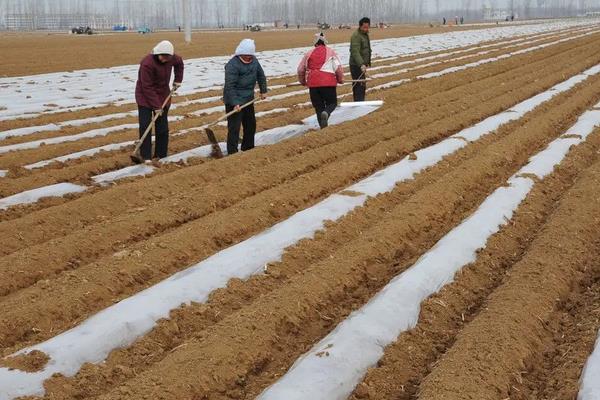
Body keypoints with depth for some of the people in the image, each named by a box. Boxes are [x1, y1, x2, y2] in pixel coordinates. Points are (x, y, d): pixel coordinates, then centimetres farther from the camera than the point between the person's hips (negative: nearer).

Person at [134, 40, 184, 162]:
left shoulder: (171, 58, -9)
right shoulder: (147, 63, -27)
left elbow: (179, 63, 19)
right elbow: (147, 88, -24)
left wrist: (178, 80, 11)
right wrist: (156, 106, -23)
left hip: (163, 94, 5)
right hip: (145, 97, -5)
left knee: (162, 128, 4)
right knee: (145, 126, -10)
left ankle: (161, 155, 12)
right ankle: (146, 156, -5)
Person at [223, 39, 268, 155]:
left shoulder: (254, 60, 2)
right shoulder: (232, 65, -21)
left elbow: (261, 75, 19)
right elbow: (229, 86, -25)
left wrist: (263, 91, 15)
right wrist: (235, 103, -30)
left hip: (248, 100, 8)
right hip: (234, 102, -8)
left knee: (251, 125, 19)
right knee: (234, 128, -8)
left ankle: (248, 148, 36)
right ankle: (232, 153, -3)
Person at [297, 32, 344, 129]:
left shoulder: (309, 53, 15)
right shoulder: (330, 52, 7)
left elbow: (300, 69, 21)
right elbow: (338, 67, -2)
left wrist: (302, 81, 37)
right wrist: (340, 79, 15)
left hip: (313, 83, 2)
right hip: (328, 82, -2)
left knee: (318, 106, 12)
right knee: (332, 103, 9)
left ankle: (323, 126, 8)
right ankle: (326, 113, -23)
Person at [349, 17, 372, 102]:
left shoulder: (365, 34, 15)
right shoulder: (356, 36, -18)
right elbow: (355, 52, -28)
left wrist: (367, 63, 24)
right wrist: (361, 65, -38)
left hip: (362, 65, 10)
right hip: (356, 65, -10)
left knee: (362, 87, 14)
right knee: (360, 86, -14)